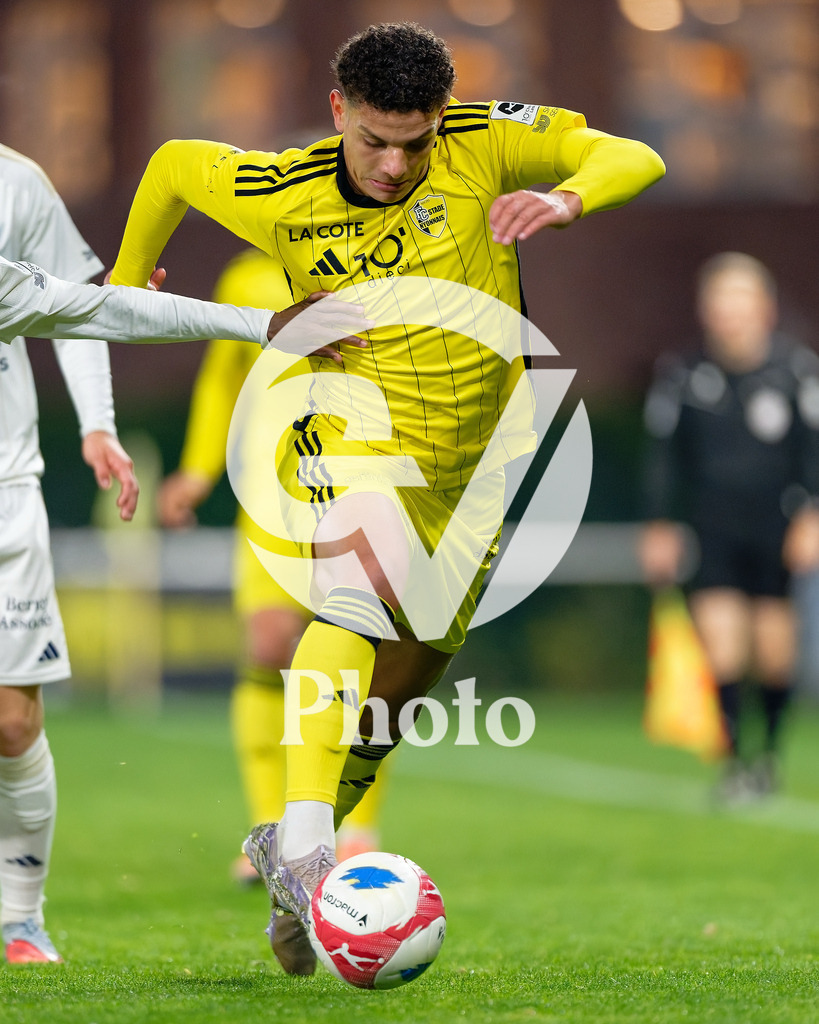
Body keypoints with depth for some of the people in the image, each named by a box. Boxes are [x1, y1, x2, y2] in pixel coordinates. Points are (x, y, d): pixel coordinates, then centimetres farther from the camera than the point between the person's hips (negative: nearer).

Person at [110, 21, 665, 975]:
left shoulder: (483, 144, -12)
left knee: (405, 675, 6)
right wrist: (128, 278, 21)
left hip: (476, 447, 3)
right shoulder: (281, 196, -12)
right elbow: (173, 162, 7)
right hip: (356, 421, -3)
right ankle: (304, 843, -39)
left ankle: (291, 855, 24)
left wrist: (567, 197, -34)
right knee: (365, 597, -31)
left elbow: (633, 158, -13)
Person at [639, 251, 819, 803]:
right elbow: (663, 452, 9)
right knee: (719, 628, -13)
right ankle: (734, 757, -9)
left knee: (773, 642, 2)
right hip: (711, 525, 1)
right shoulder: (682, 374, 1)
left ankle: (771, 750, 22)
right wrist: (660, 526, 6)